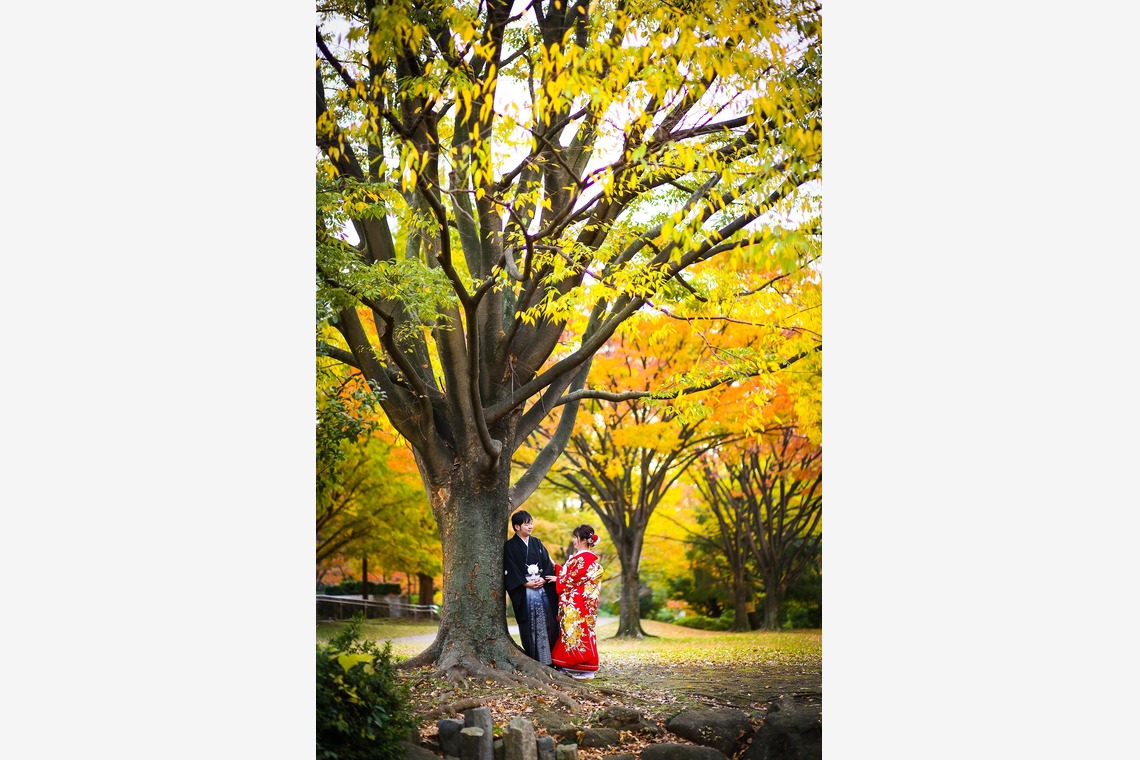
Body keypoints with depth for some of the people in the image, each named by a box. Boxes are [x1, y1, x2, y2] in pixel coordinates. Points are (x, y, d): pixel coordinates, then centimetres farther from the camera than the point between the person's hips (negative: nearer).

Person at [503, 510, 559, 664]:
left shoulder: (537, 543, 14)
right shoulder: (510, 546, 0)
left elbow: (548, 563, 10)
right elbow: (510, 570, -6)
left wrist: (543, 579, -7)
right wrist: (527, 583, -12)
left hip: (543, 589, 4)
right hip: (524, 592, -4)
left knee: (548, 623, -2)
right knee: (529, 627, -4)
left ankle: (549, 659, 3)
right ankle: (533, 661, 2)